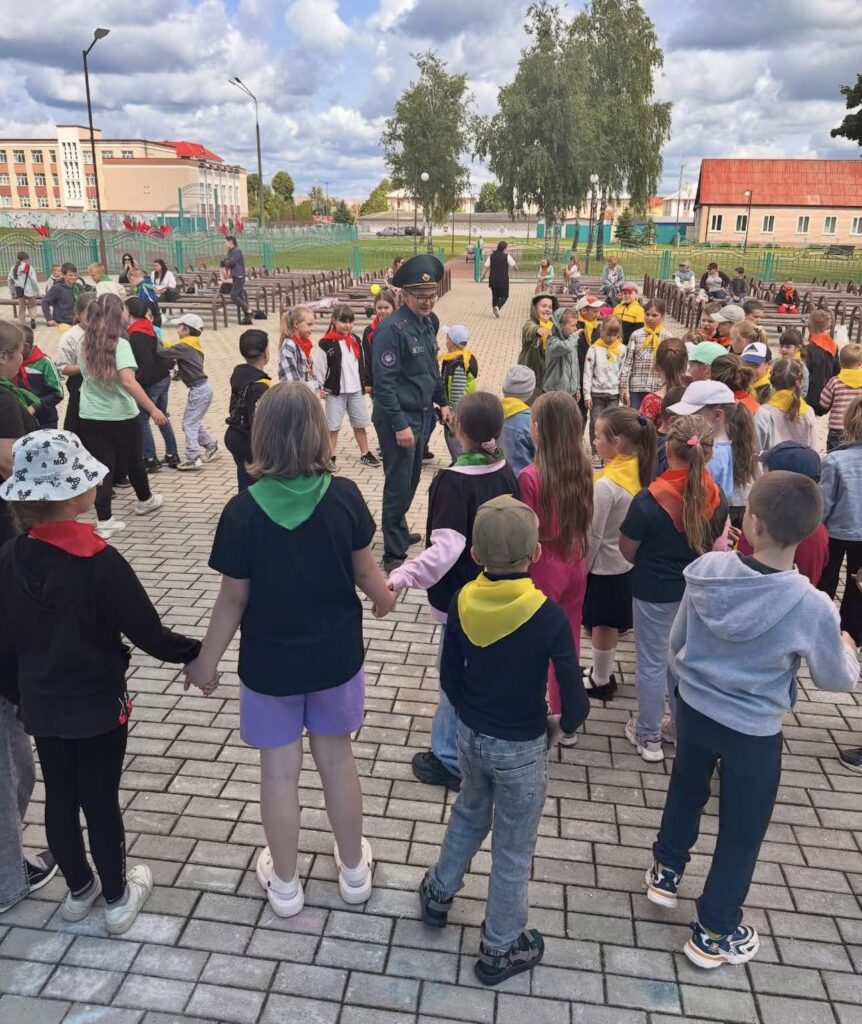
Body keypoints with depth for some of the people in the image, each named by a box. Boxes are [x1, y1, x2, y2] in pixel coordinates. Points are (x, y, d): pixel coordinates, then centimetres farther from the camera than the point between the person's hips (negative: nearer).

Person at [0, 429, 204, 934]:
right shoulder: (100, 561, -25)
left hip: (41, 703, 5)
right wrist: (196, 652, -3)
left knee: (60, 797, 19)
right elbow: (148, 634, -19)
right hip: (99, 703, -5)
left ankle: (79, 888, 40)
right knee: (101, 799, 11)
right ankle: (117, 898, 30)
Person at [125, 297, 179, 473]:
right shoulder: (148, 328, 6)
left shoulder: (136, 336, -20)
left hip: (151, 383, -9)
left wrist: (137, 383, -19)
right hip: (164, 377, 9)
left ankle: (150, 459, 3)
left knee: (142, 419, 1)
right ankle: (172, 455, 22)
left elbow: (146, 363, -27)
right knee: (162, 416, 17)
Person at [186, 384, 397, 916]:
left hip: (270, 661, -2)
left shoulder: (244, 509, -19)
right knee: (337, 758, 20)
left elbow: (234, 598, -13)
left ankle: (285, 883, 35)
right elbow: (364, 572, -3)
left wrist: (207, 660, 3)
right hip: (335, 654, 2)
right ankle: (354, 869, 38)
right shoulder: (344, 495, -15)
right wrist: (384, 598, 19)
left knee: (279, 771, 15)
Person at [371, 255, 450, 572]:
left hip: (418, 414, 9)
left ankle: (398, 531, 38)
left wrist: (442, 401, 20)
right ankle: (394, 554, 7)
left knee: (411, 480, 20)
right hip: (398, 418, -9)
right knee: (398, 484, -3)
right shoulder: (392, 329, -20)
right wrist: (399, 425, -25)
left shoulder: (426, 323, 8)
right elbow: (384, 382, -23)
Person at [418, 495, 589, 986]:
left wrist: (472, 718, 13)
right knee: (514, 849, 16)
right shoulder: (548, 616, -24)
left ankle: (439, 893, 50)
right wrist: (562, 725, 1)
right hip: (521, 748, -4)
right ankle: (500, 949, 34)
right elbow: (576, 703, -20)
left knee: (471, 811, 32)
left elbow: (450, 677, -1)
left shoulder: (463, 602, -12)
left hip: (471, 736, 4)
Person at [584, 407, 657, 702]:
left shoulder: (606, 484, -28)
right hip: (626, 561, 8)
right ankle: (603, 674, 38)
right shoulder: (637, 471, -4)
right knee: (610, 623, 22)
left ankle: (600, 681, 27)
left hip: (604, 566, -8)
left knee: (602, 625, 10)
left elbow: (593, 536, -20)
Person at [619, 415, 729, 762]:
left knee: (652, 663, 11)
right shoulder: (716, 497, -10)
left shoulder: (649, 500, -24)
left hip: (654, 593, -4)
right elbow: (716, 545, 5)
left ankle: (648, 736, 26)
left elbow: (627, 551, -12)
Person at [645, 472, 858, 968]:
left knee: (686, 790, 30)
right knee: (742, 830, 18)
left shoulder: (708, 569, -19)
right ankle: (715, 932, 35)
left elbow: (676, 641, -4)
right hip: (753, 731, -3)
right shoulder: (812, 607, -26)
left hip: (693, 709, 4)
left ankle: (666, 871, 52)